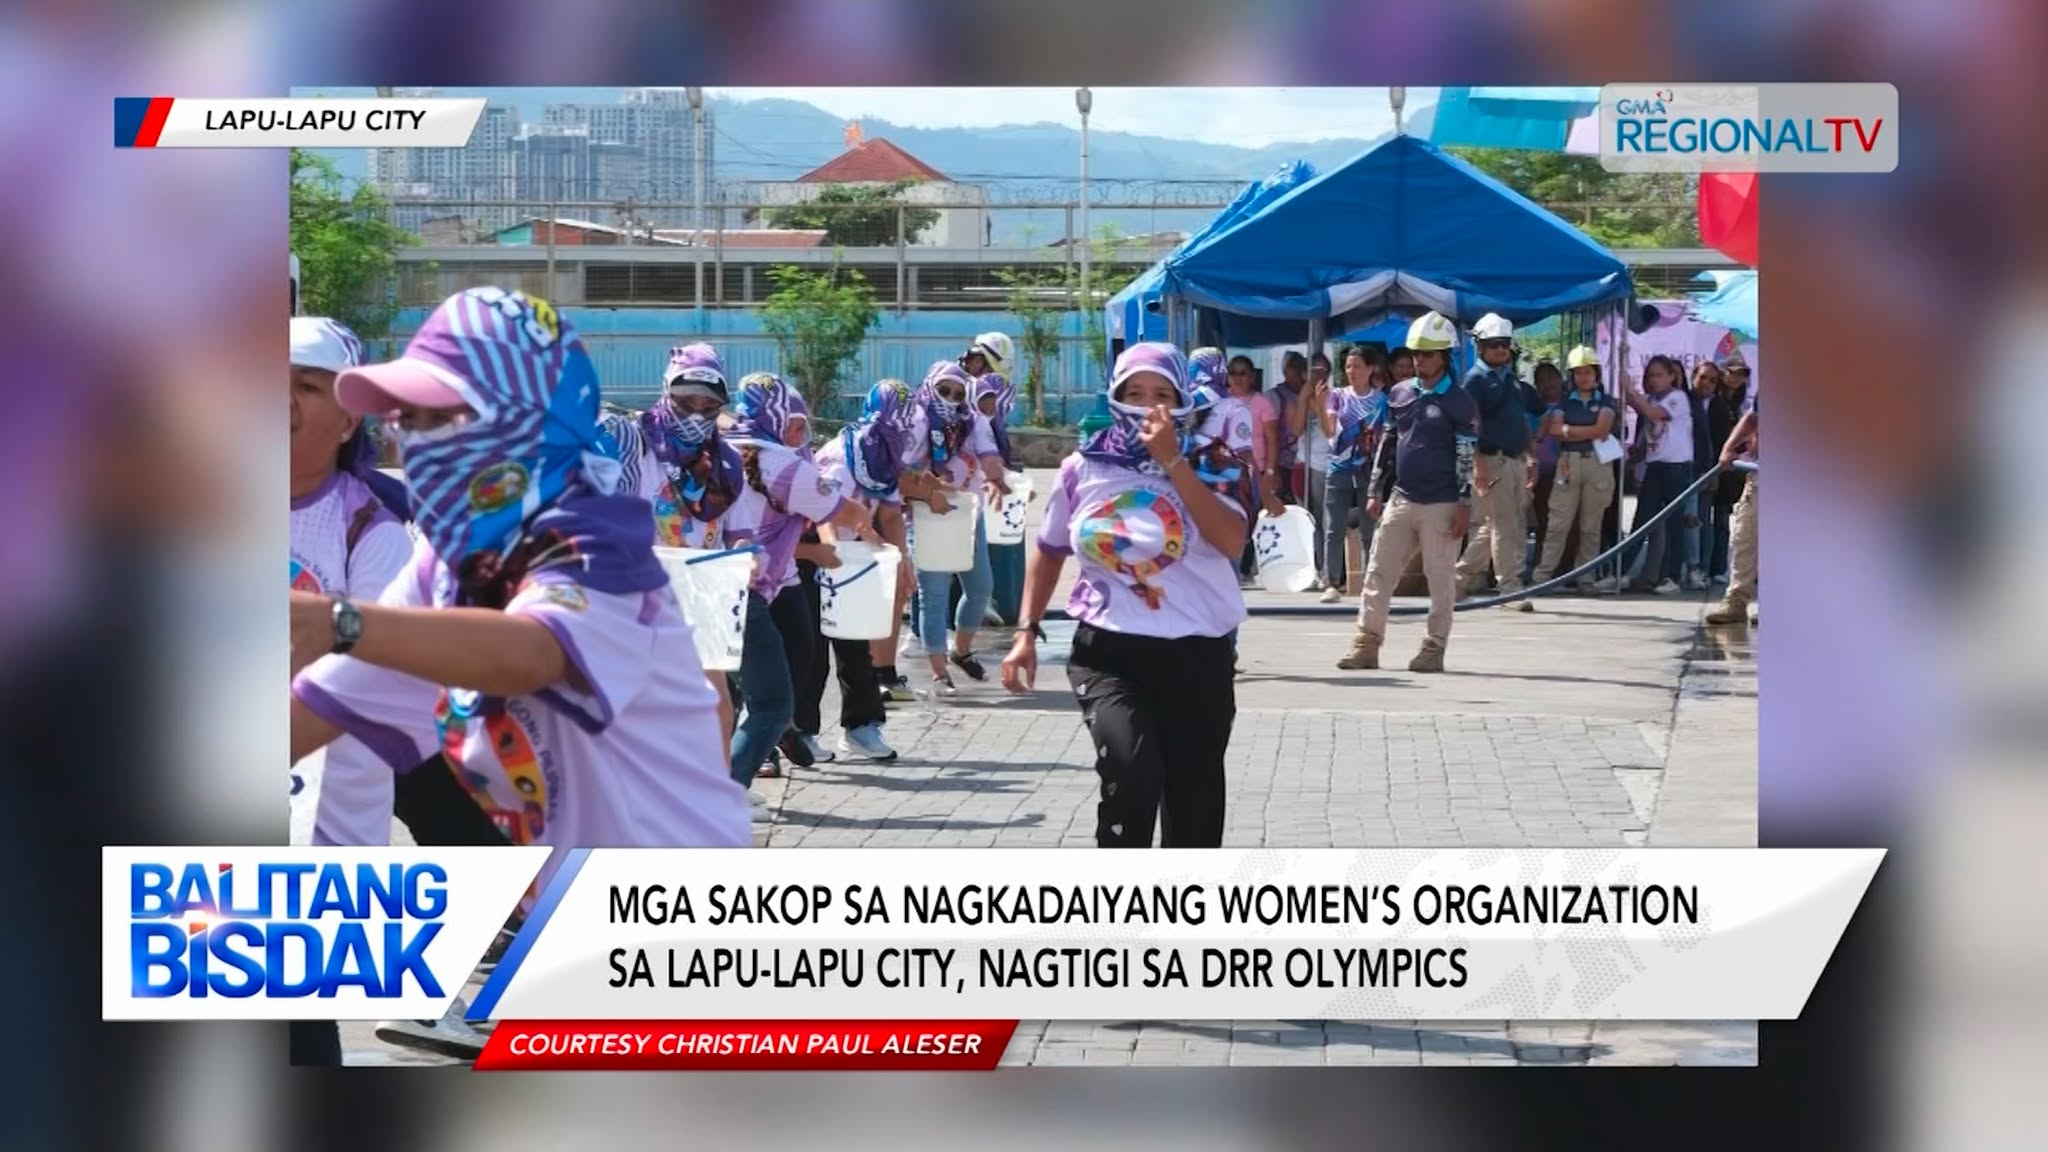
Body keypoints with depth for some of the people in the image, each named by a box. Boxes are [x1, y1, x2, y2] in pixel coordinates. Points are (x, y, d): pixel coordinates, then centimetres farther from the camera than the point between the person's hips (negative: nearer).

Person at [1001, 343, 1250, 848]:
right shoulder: (1085, 467, 3)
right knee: (1131, 768, -27)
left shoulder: (1209, 465, -1)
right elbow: (1049, 552, 17)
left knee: (1194, 801, 10)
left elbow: (1232, 542, -19)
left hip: (1196, 654, 1)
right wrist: (1026, 631, 9)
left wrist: (1172, 462, -19)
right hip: (1108, 650, -1)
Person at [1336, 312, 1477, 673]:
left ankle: (1434, 648, 8)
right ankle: (1366, 643, 3)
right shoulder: (1399, 395, 11)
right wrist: (1375, 491, 13)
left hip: (1441, 505, -5)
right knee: (1378, 572, 2)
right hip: (1400, 499, 5)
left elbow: (1467, 457, -7)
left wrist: (1464, 505, -11)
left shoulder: (1459, 402, -5)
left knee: (1440, 578, 1)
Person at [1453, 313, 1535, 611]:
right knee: (1505, 526, -7)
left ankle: (1461, 578, 23)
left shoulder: (1512, 377, 18)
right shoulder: (1476, 379, -7)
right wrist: (1479, 464, -20)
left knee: (1494, 526, 12)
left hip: (1516, 460, 8)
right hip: (1492, 460, -8)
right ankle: (1510, 588, -3)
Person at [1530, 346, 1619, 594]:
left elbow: (1601, 428, -6)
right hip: (1569, 462, 0)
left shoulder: (1605, 401, 10)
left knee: (1591, 525, 2)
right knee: (1558, 523, -4)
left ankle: (1586, 578, 6)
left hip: (1598, 464, 0)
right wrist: (1590, 432, -5)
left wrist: (1569, 431, -2)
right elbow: (1555, 429, -3)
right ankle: (1542, 574, -4)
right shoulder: (1565, 400, 13)